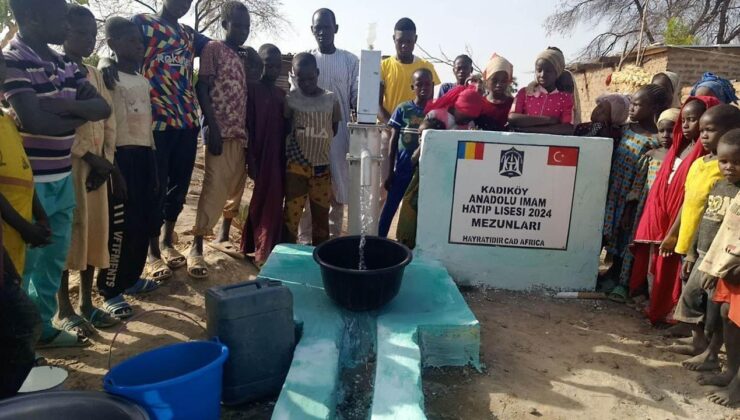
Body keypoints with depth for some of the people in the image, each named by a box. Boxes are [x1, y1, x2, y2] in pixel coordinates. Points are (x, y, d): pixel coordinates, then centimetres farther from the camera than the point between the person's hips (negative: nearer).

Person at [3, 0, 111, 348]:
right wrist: (82, 115, -8)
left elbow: (103, 107, 3)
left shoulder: (65, 64, 9)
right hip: (31, 183, -7)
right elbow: (33, 121, -24)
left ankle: (43, 328, 32)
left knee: (54, 261, 17)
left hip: (63, 179, 7)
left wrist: (65, 105, -15)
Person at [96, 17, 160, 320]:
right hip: (122, 156, -8)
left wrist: (154, 168, 16)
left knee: (146, 222, 12)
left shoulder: (143, 81, 15)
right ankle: (110, 290, 9)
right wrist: (112, 169, -18)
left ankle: (130, 278, 28)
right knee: (121, 226, -5)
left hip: (144, 156, 8)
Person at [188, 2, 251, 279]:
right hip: (220, 132, -7)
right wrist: (212, 127, -18)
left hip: (240, 133, 7)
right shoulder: (213, 49, -1)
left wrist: (249, 132, 13)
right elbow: (202, 89, -8)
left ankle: (223, 238, 23)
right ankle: (196, 248, -5)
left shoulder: (241, 57, 19)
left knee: (236, 188, 10)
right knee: (214, 189, -11)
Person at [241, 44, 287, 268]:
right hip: (261, 156, -6)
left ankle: (261, 247, 20)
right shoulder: (252, 90, -5)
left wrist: (286, 157, 12)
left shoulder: (281, 94, 15)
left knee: (274, 203, 9)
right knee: (263, 203, -3)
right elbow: (248, 127, -10)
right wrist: (251, 159, -15)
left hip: (278, 157, 6)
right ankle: (263, 251, 6)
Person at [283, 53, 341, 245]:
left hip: (322, 167, 2)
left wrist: (321, 147, 2)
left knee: (321, 215, 9)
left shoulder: (331, 99, 2)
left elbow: (334, 130, 11)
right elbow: (284, 129, 7)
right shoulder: (290, 99, -1)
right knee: (291, 213, 2)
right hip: (296, 166, -1)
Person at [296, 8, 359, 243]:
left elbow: (356, 98, 5)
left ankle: (333, 239, 15)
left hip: (339, 135, 0)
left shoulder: (350, 61, 3)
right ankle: (304, 239, 13)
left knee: (338, 188, 3)